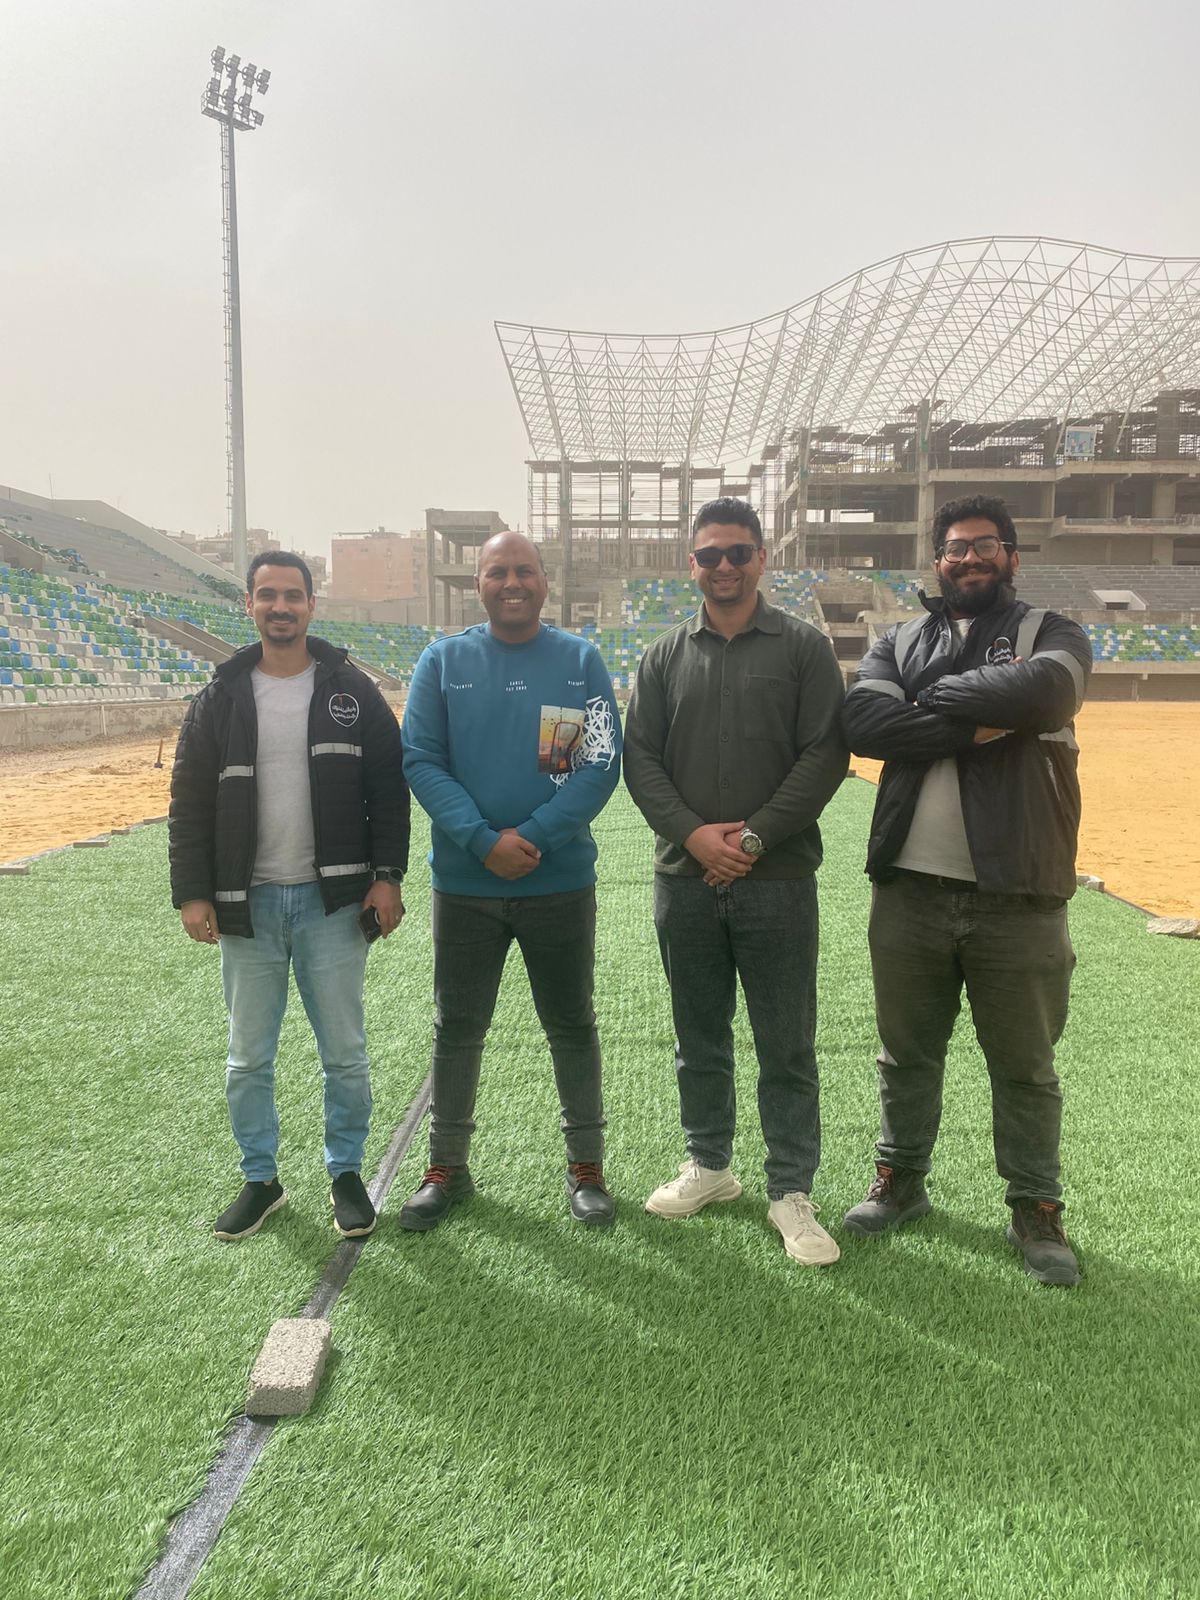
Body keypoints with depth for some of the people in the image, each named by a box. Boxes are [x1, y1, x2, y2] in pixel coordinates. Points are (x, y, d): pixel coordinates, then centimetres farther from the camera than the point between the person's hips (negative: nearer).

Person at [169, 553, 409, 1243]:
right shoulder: (221, 698, 5)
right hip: (248, 903, 2)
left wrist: (387, 876, -7)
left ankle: (346, 1173, 25)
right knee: (249, 1057, 11)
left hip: (333, 900, -1)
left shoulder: (352, 691, 1)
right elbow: (190, 803, 5)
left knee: (345, 1052, 6)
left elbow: (389, 787, 1)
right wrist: (192, 893, -2)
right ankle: (261, 1179, 28)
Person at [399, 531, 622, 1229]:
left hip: (560, 880, -1)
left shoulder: (580, 659, 0)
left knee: (572, 1023, 11)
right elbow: (421, 761, -4)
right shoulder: (444, 661, 3)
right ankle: (448, 1167, 28)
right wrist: (483, 841, -17)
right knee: (457, 1026, 11)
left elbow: (602, 765, -6)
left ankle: (587, 1165, 27)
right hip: (464, 881, 1)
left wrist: (533, 838, -17)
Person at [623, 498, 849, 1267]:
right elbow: (640, 759, 4)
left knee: (788, 1048, 5)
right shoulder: (666, 655, 9)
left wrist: (755, 836, -14)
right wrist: (694, 834, -11)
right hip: (685, 879, 3)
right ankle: (709, 1165, 33)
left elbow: (826, 755, -6)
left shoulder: (803, 646, 1)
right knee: (700, 1038, 16)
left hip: (778, 879, -3)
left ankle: (792, 1191, 20)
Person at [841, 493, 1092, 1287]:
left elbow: (1039, 692, -21)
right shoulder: (898, 643, 10)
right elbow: (865, 723, -10)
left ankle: (1036, 1210, 29)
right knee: (907, 1052, 16)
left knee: (1024, 1067, 11)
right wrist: (979, 720, -15)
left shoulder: (1052, 634, 4)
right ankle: (902, 1178, 36)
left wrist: (938, 696, -10)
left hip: (1018, 896, -2)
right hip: (910, 890, 2)